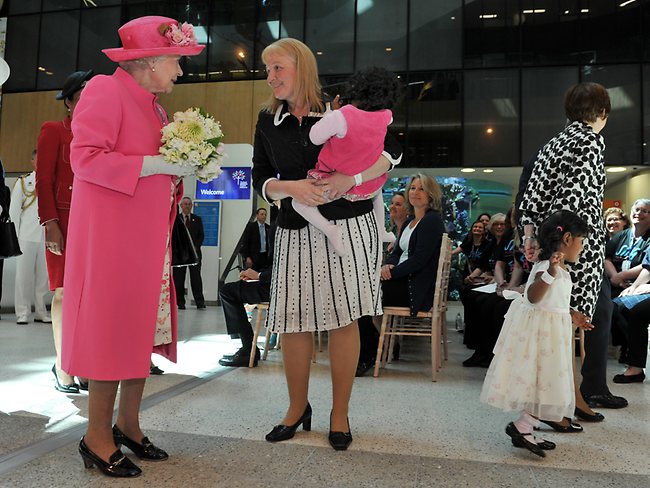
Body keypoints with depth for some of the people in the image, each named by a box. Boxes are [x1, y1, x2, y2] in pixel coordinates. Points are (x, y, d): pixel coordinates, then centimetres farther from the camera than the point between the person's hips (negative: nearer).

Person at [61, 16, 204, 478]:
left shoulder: (153, 106, 18)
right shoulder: (106, 90, -7)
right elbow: (86, 158, -17)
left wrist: (183, 169, 6)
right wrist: (157, 164, -18)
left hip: (149, 236, 9)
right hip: (112, 235, -8)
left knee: (144, 328, 10)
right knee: (112, 327, -4)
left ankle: (128, 424, 23)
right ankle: (97, 437, 10)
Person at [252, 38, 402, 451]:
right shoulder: (268, 121, 9)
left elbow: (391, 150, -3)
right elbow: (261, 178, 5)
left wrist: (350, 178, -18)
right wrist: (292, 188, -15)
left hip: (350, 226, -3)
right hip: (296, 232, 3)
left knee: (343, 318, 2)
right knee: (293, 320, 5)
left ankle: (340, 413, 18)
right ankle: (298, 408, 26)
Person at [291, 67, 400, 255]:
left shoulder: (341, 117, -28)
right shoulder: (385, 116, -11)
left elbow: (315, 138, -16)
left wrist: (329, 113, -3)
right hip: (367, 188, 5)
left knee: (299, 201, 9)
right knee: (377, 189, 40)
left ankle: (329, 229, -14)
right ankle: (381, 232, 38)